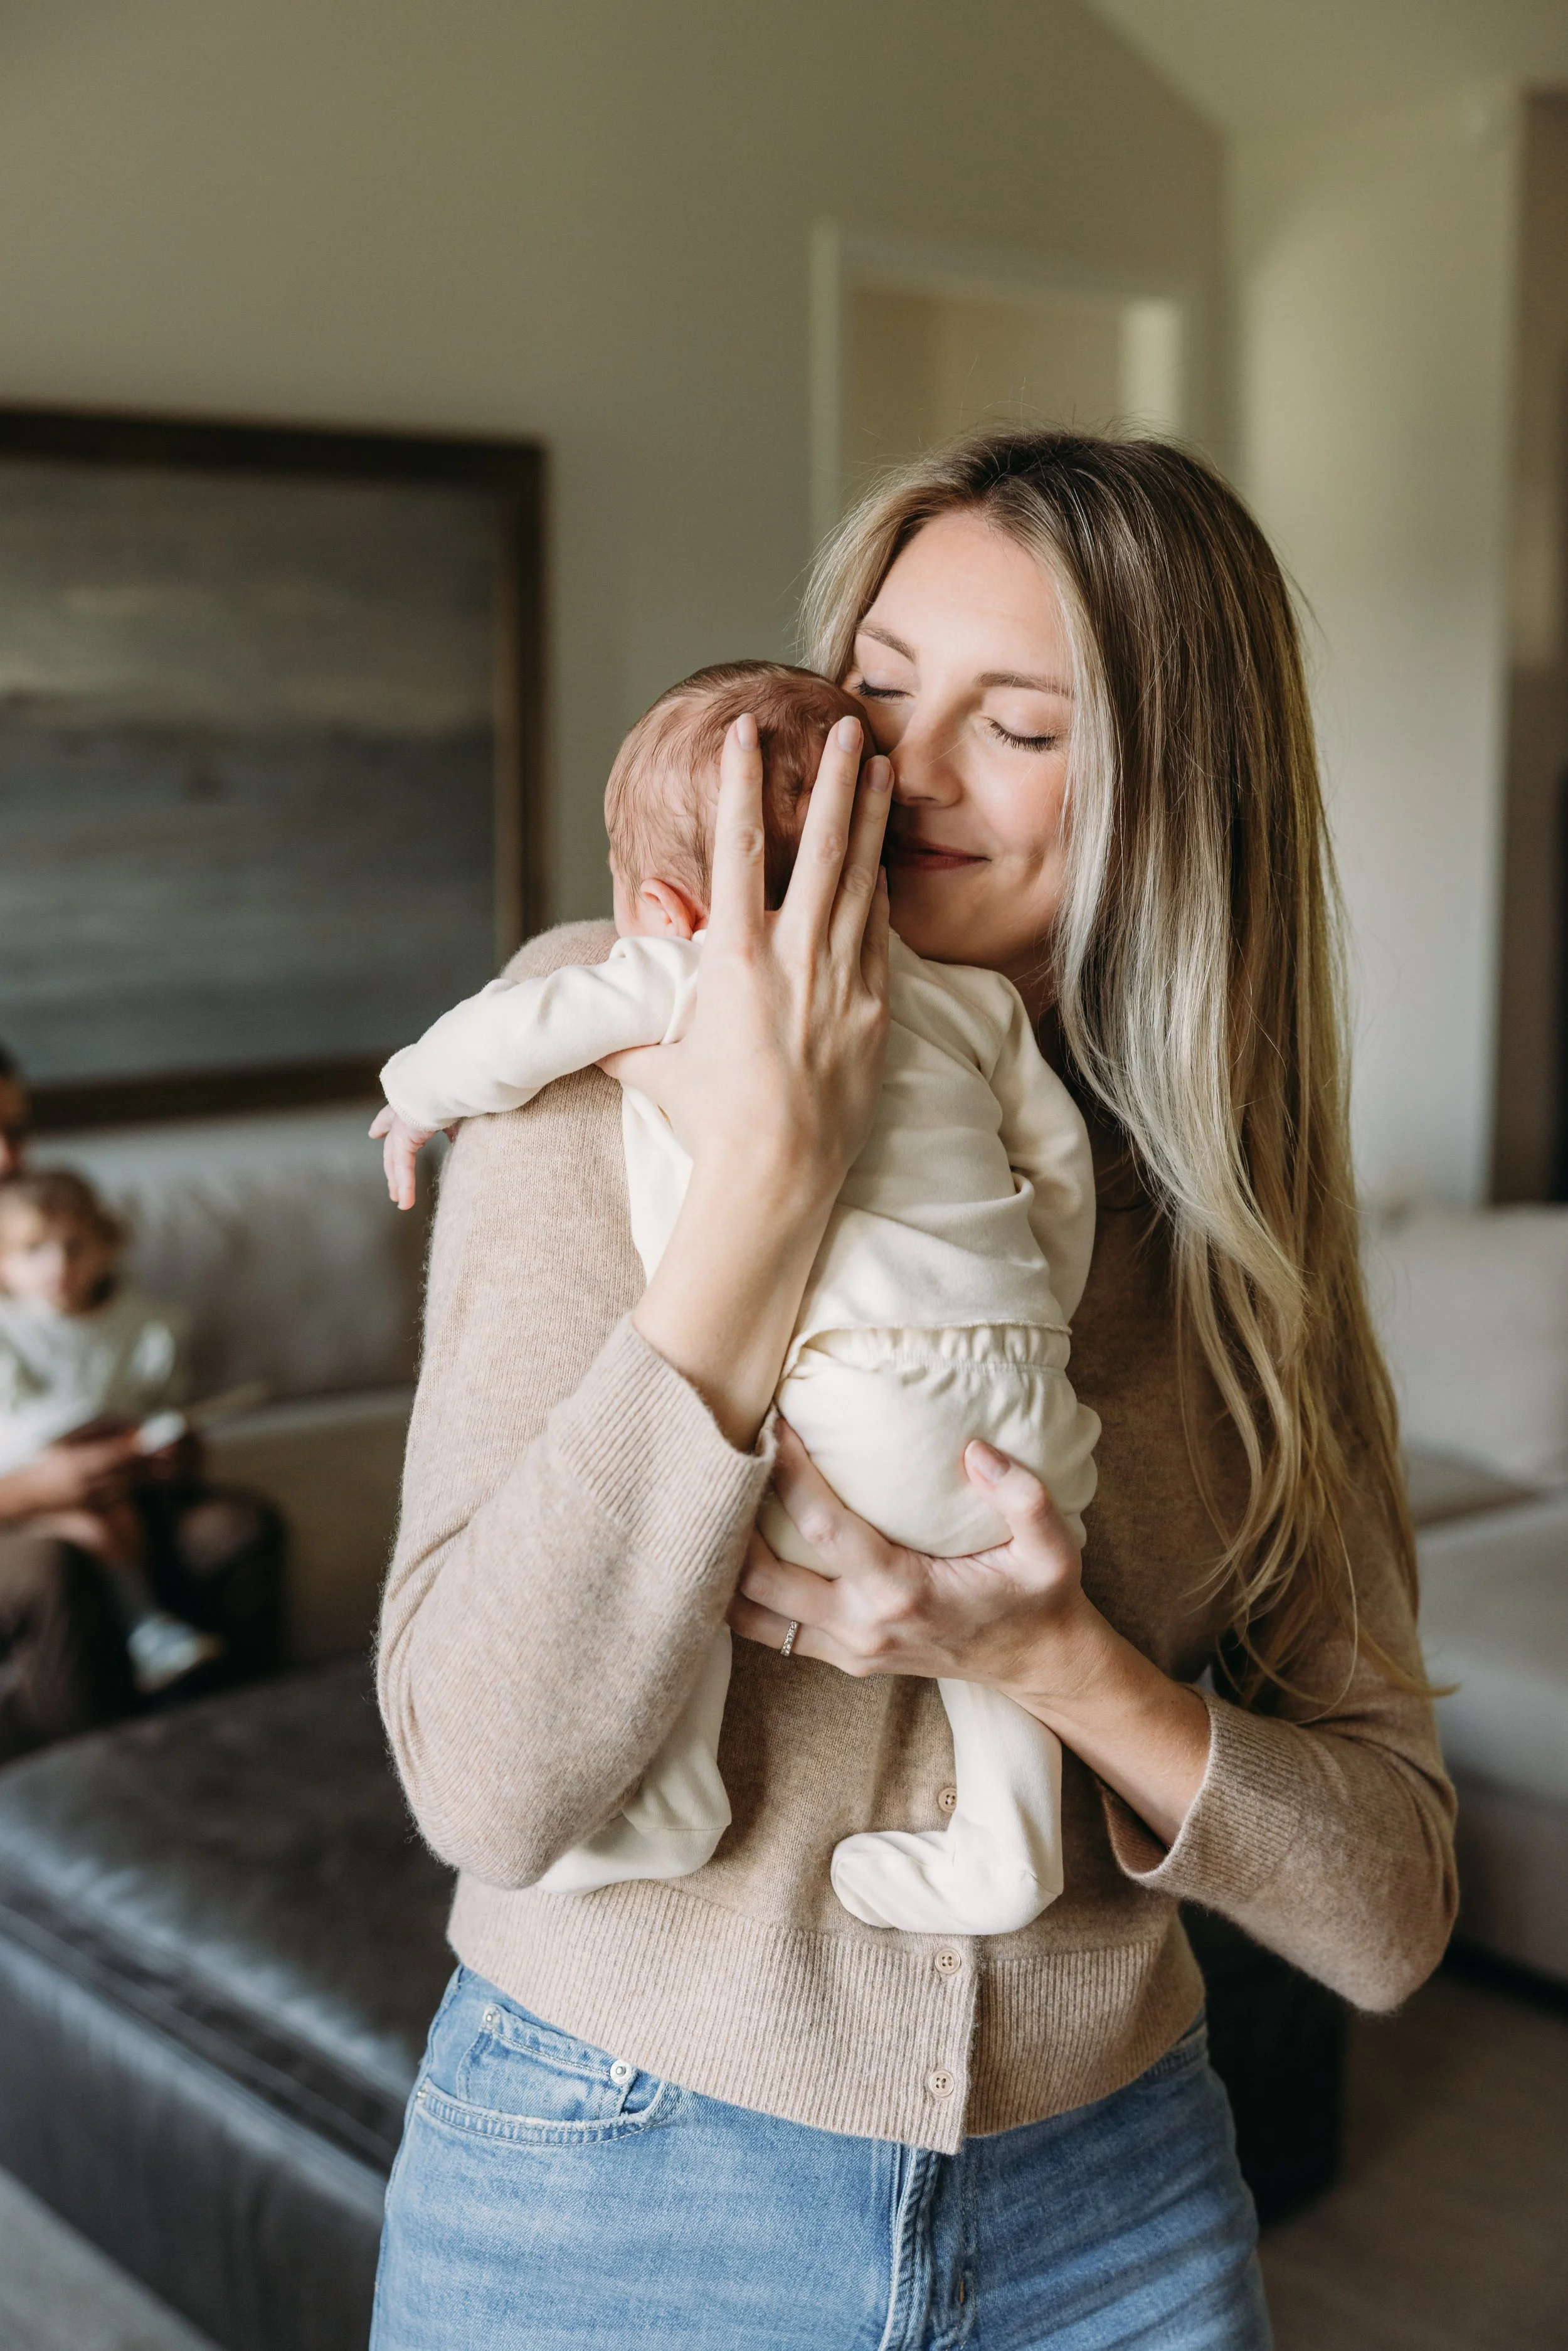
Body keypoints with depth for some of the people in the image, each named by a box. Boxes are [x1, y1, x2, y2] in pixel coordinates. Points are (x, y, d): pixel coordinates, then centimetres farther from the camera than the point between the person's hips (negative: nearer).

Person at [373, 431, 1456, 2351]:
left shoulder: (1229, 1222, -4)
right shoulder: (609, 1056, -13)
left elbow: (1390, 1914, -5)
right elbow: (487, 1781, -23)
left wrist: (1066, 1666, -22)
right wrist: (766, 1173, -28)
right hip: (610, 2195, -2)